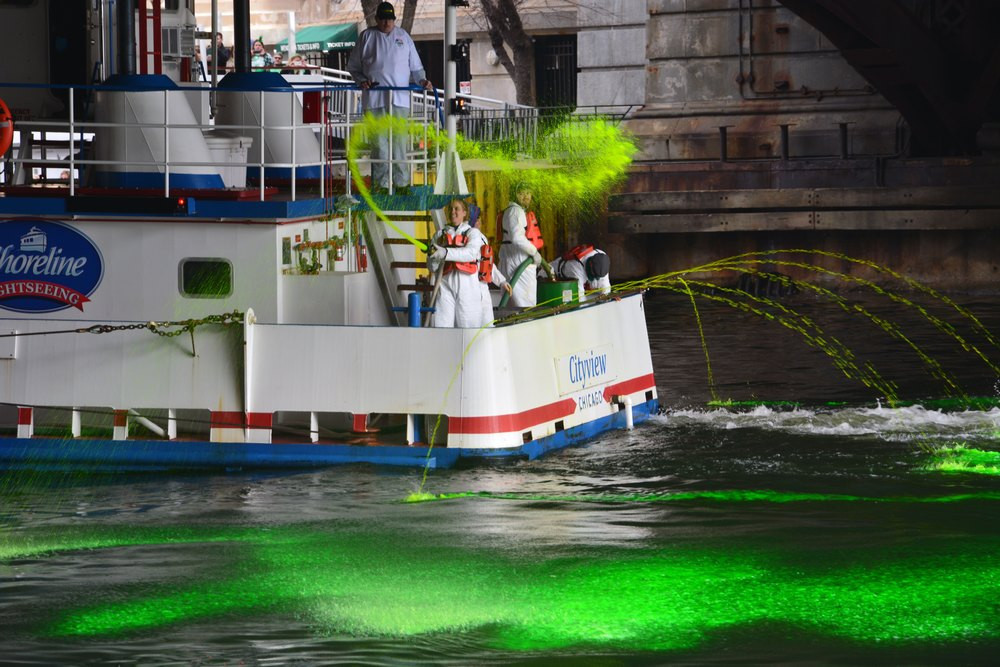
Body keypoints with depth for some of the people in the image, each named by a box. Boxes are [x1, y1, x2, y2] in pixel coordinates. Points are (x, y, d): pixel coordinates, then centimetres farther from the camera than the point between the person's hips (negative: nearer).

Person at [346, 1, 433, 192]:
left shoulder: (403, 36, 13)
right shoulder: (367, 37, 10)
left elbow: (415, 66, 16)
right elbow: (353, 66, 14)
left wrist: (421, 80, -2)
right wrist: (362, 80, -3)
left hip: (399, 97, 1)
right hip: (374, 97, -1)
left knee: (400, 139, -4)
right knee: (379, 140, -2)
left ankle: (402, 181, -1)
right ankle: (381, 183, 2)